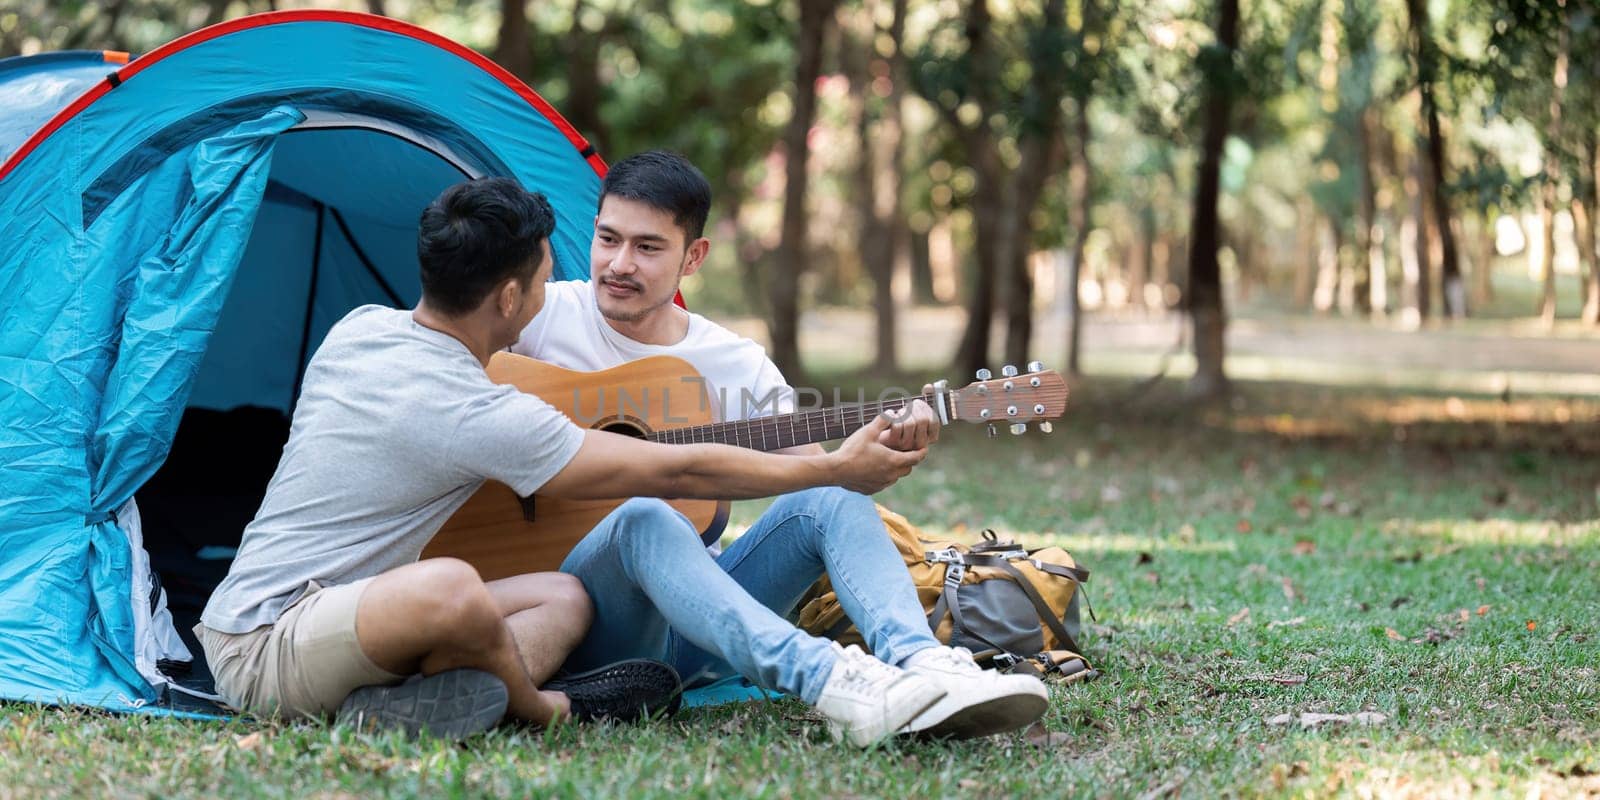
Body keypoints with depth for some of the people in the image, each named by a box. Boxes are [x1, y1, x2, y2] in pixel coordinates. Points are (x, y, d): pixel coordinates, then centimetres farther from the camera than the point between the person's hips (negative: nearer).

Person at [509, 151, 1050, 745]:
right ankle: (821, 676, -53)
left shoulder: (739, 366, 10)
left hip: (690, 618, 4)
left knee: (830, 496, -18)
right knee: (645, 518, -37)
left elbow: (815, 468, 4)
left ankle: (920, 663, -41)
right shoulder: (541, 316, 0)